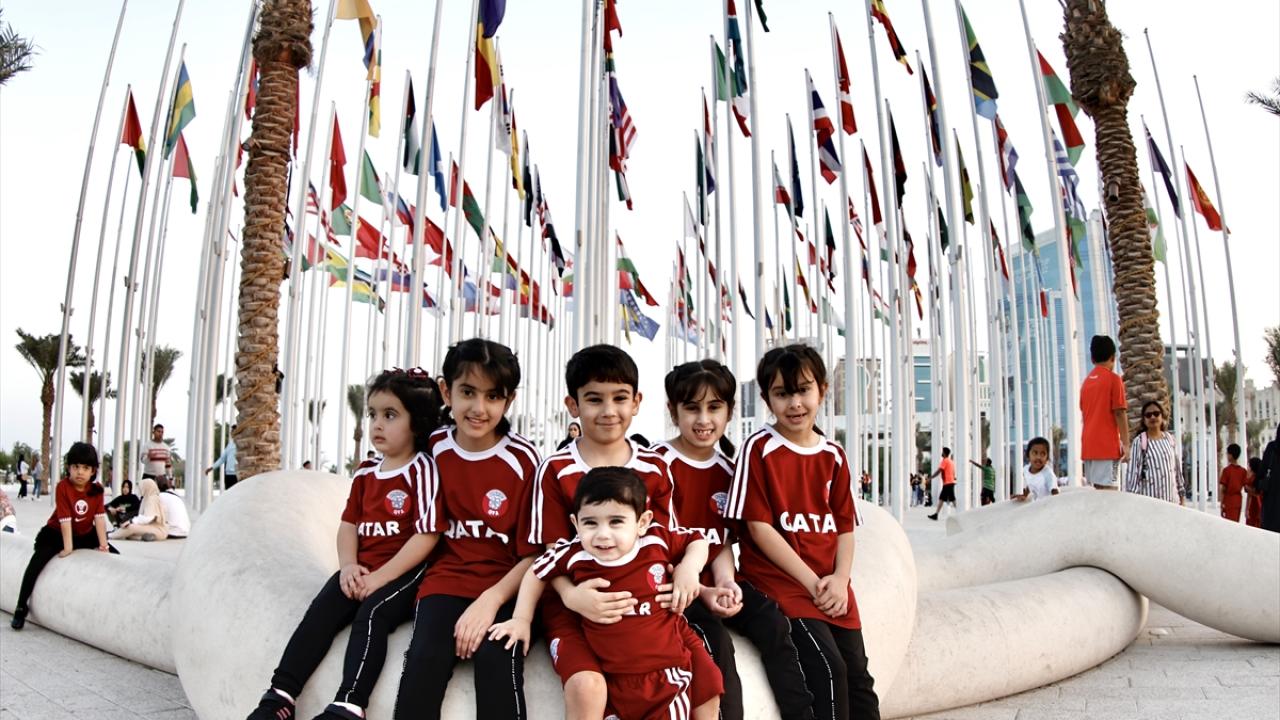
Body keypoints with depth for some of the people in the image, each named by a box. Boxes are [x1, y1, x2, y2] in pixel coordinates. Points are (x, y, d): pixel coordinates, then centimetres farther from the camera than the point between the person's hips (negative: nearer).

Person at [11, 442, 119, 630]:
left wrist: (104, 545, -20)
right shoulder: (63, 487, -23)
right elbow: (65, 519, -26)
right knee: (39, 558, -26)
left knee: (116, 556, -4)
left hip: (85, 534, 4)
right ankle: (21, 606, -20)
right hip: (57, 532, -4)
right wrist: (67, 548, -27)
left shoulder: (97, 489, -12)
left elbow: (100, 517, -15)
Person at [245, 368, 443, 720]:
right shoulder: (365, 472, 15)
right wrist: (348, 565, -6)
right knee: (322, 610, -12)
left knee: (371, 613, -29)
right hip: (363, 569, 7)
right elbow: (348, 524, 14)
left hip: (406, 571, -7)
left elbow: (426, 536, -15)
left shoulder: (422, 469, -9)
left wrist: (381, 577, -17)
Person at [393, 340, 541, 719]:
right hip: (446, 580, 2)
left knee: (497, 662, -28)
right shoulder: (434, 448, 3)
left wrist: (491, 600, -18)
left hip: (505, 586, -2)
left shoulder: (522, 458, -8)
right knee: (424, 660, -23)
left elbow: (533, 550, -7)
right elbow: (430, 530, 12)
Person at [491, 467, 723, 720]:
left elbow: (696, 540, 10)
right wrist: (521, 619, 10)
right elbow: (536, 573, 10)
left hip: (668, 672, 0)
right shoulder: (574, 555, -9)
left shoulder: (657, 540, -9)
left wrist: (688, 569, -7)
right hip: (613, 679, 1)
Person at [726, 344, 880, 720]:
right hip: (779, 581, -5)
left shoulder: (833, 455, 9)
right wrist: (811, 581, -12)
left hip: (831, 589, 6)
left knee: (859, 678, 5)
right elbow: (758, 526, -10)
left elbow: (844, 526, 10)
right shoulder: (759, 448, -7)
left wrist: (840, 579, -8)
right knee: (828, 669, -19)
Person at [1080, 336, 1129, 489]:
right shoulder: (1113, 379, -4)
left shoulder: (1086, 381, 14)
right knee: (1106, 489, -8)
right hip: (1107, 445, -6)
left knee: (1094, 490, 8)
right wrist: (1125, 444, -7)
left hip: (1088, 446, 6)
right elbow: (1119, 413, -9)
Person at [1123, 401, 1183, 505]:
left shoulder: (1170, 439, 10)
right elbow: (1133, 471, -8)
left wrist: (1181, 493, 16)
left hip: (1171, 498, 5)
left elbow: (1177, 468, 15)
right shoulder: (1139, 442, -6)